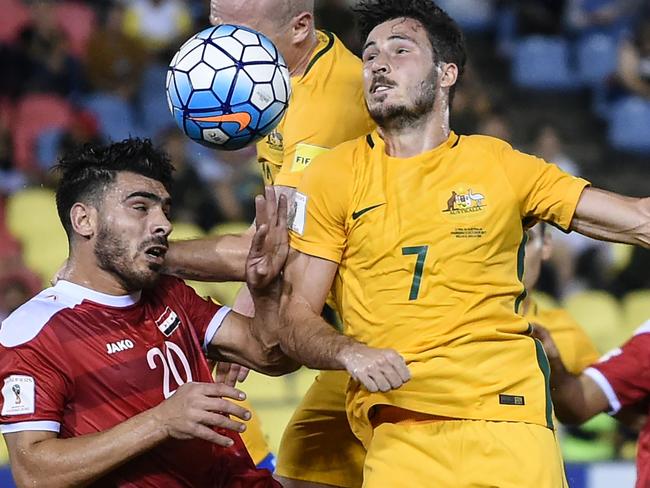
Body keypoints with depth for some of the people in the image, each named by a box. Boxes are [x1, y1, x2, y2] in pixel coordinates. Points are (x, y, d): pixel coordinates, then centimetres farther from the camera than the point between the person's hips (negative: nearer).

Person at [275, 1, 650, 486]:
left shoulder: (500, 164, 9)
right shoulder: (333, 176, 8)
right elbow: (295, 318, 5)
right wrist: (351, 353, -14)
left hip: (510, 422, 0)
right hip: (398, 435, 0)